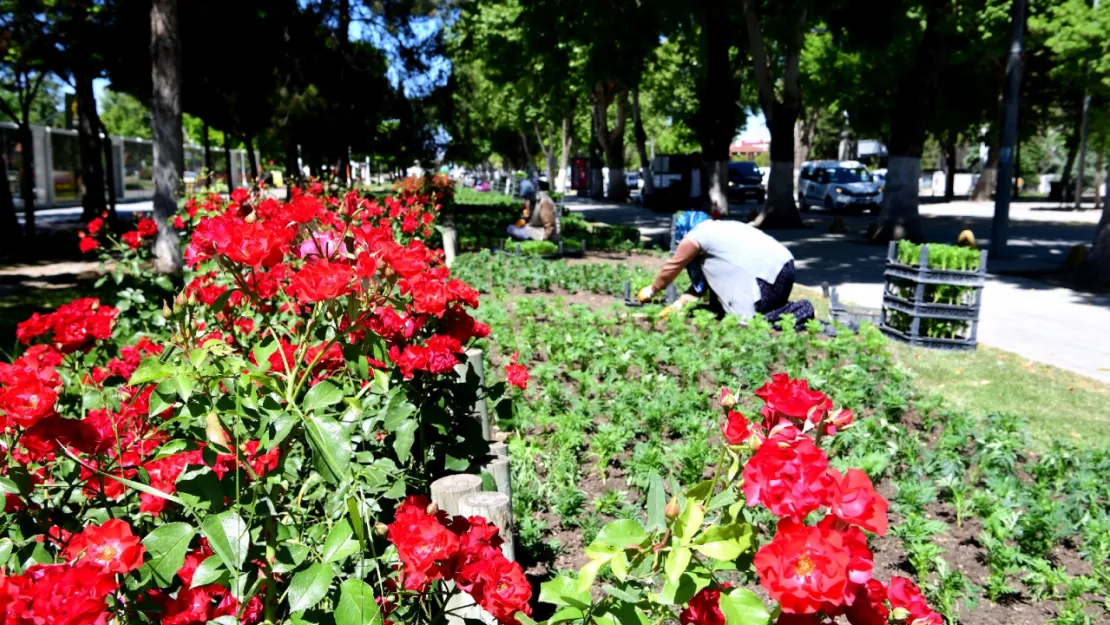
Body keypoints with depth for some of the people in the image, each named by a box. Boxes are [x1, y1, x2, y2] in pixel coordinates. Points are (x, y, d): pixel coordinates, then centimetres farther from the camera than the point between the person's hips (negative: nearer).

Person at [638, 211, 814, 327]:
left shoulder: (694, 236, 1)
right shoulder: (718, 230, 28)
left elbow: (672, 267, 14)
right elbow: (703, 278, 28)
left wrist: (651, 290, 29)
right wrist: (681, 302, 27)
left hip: (769, 272, -10)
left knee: (747, 319, -8)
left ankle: (799, 313, -11)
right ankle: (796, 310, 9)